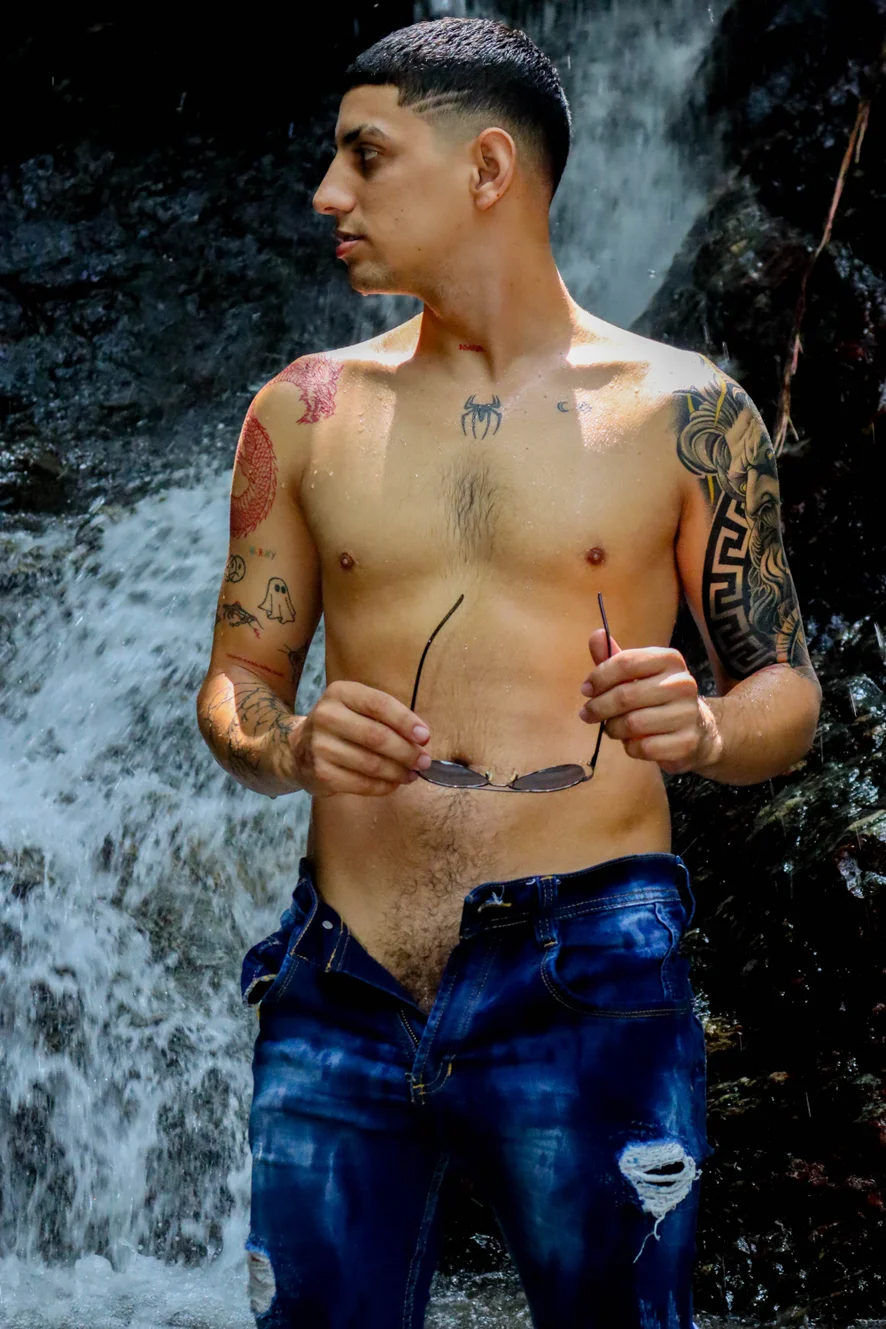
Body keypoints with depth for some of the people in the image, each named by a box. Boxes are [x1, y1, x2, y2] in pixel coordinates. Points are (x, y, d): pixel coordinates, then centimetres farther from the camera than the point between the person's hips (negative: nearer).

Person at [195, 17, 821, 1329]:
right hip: (334, 996, 2)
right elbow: (233, 683, 12)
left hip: (586, 984, -2)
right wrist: (291, 745, -10)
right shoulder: (308, 411, 9)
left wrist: (702, 730, -15)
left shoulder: (681, 410, 2)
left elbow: (788, 687, 7)